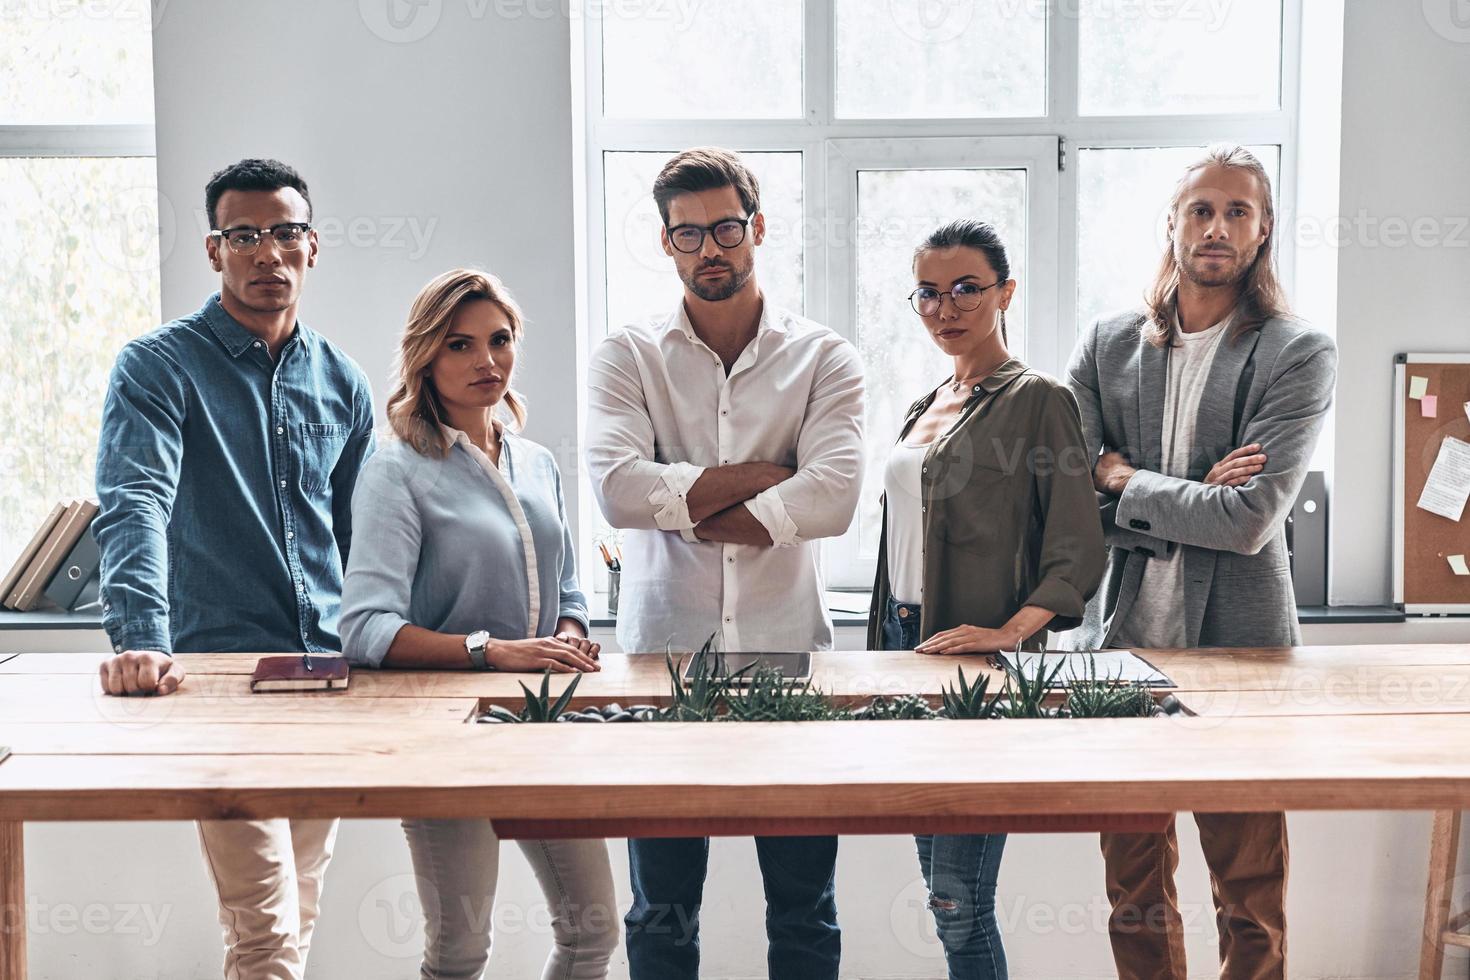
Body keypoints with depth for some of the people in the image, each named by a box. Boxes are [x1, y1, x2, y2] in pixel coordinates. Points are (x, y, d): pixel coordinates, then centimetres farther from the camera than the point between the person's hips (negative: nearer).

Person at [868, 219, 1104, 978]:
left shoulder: (1037, 400, -6)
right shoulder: (927, 408, 16)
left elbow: (1078, 553, -11)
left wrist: (1008, 633, -23)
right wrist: (886, 644, 14)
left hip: (977, 660, -8)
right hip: (906, 644, 8)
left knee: (957, 898, -8)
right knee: (937, 878, 14)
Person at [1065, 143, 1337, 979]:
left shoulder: (1299, 355, -4)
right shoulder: (1109, 345, 6)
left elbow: (1251, 520, -15)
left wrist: (1125, 479, -6)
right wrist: (1191, 497, -12)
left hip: (1237, 643, -3)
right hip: (1123, 636, 3)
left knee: (1251, 900, 8)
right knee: (1134, 888, 14)